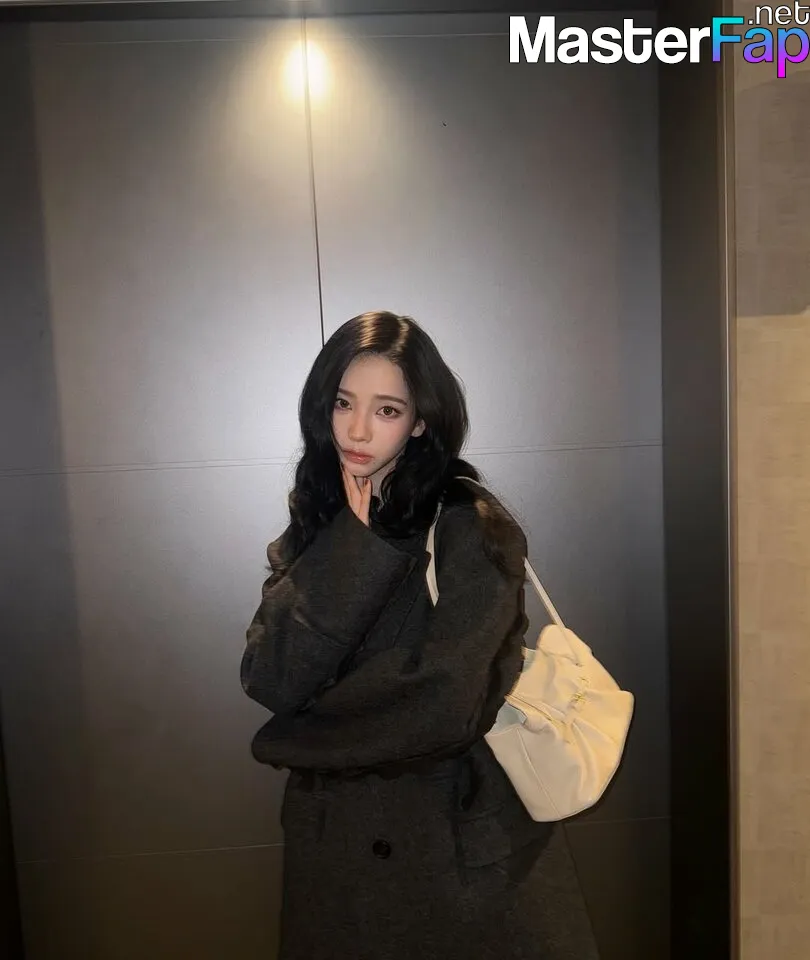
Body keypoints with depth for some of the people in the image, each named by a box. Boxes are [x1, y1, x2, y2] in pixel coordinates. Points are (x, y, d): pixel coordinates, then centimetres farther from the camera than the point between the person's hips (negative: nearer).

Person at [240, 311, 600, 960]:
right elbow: (269, 681, -12)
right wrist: (353, 544, -19)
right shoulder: (313, 527, 0)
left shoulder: (470, 526, -16)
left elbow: (444, 704, -24)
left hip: (463, 845, -4)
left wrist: (294, 741, -10)